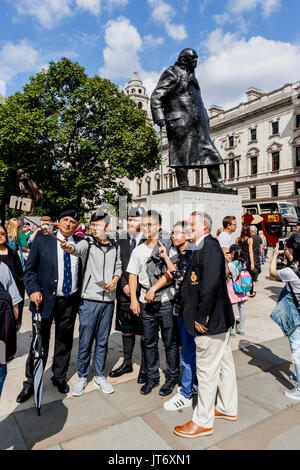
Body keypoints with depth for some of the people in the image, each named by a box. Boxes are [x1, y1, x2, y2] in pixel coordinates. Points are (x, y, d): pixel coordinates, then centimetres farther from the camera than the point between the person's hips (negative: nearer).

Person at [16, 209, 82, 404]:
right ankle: (31, 382, 27)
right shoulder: (42, 239, -2)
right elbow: (30, 269, 1)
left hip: (70, 301, 2)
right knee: (40, 341, 7)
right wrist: (33, 290, -13)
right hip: (46, 299, -2)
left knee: (64, 341, 15)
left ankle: (59, 377, 36)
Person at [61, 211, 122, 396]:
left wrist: (115, 280, -4)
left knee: (102, 341, 13)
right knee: (85, 341, 6)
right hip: (89, 299, -3)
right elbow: (78, 249, -26)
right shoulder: (87, 243, -4)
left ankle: (99, 375, 29)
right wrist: (69, 247, -48)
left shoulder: (115, 246, 7)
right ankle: (82, 377, 25)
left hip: (108, 300, 3)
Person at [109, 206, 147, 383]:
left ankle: (145, 367, 24)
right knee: (126, 330, 17)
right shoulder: (122, 241, 6)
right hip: (125, 293, 5)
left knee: (144, 333, 7)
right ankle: (127, 363, 35)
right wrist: (124, 285, -5)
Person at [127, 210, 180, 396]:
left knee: (170, 341, 7)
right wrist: (133, 299, 4)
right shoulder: (138, 250, 8)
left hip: (166, 301, -4)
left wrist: (153, 290, -18)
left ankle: (172, 377, 24)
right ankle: (152, 377, 29)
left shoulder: (168, 246, -6)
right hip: (146, 303, 4)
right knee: (150, 342, 14)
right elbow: (133, 275, 10)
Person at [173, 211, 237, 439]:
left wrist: (202, 318, -22)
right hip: (218, 319, 10)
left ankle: (203, 422, 21)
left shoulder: (209, 246, -19)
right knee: (224, 365, 22)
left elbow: (210, 285, -28)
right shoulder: (204, 247, 12)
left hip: (210, 321, -10)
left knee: (207, 371, 4)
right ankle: (228, 409, 40)